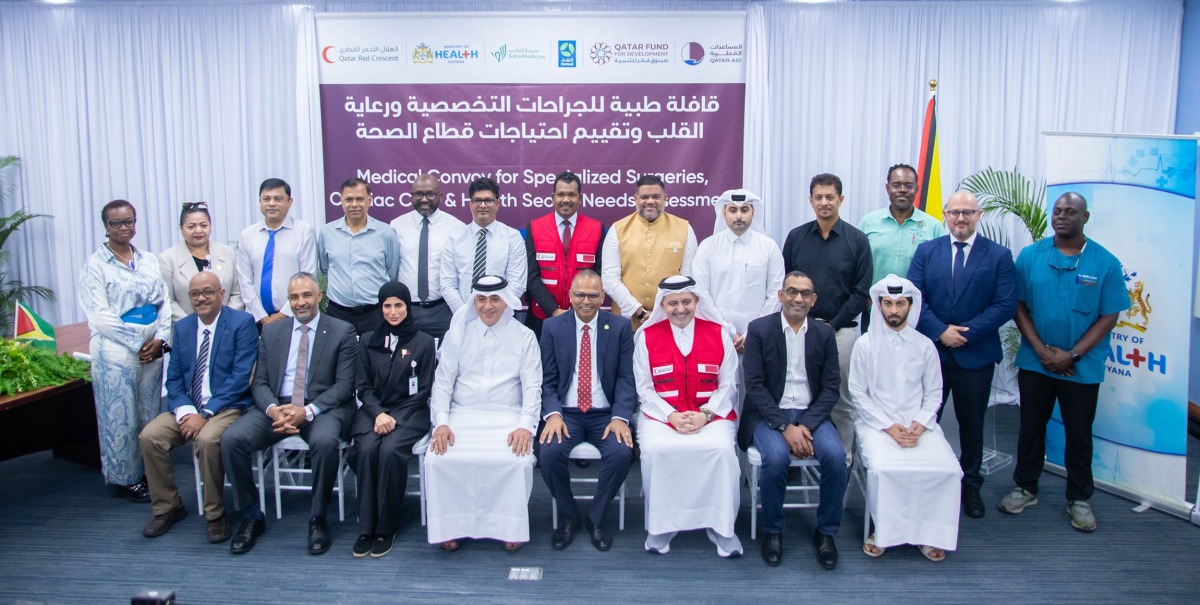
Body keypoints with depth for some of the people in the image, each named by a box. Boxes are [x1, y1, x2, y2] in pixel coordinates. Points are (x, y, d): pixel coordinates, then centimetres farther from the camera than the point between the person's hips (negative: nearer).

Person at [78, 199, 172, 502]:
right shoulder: (95, 264, -4)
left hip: (152, 349, 5)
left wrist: (160, 339, -6)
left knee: (150, 414, 10)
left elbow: (164, 302, 9)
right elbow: (99, 315, -10)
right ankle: (125, 478, 15)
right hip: (116, 350, -4)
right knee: (121, 417, 2)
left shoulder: (149, 261, 11)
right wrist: (137, 343, -13)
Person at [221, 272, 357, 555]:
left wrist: (308, 411, -19)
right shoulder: (271, 331, 14)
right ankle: (252, 516, -2)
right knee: (231, 439, -21)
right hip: (277, 405, 4)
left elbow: (344, 384, -4)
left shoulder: (342, 331, 4)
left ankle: (317, 519, -14)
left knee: (325, 441, -36)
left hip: (323, 407, -3)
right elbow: (259, 383, 9)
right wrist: (272, 409, -14)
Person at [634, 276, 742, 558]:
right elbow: (644, 388, 3)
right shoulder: (646, 336, 6)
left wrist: (705, 414, -12)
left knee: (722, 449, -30)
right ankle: (660, 525, -12)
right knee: (654, 450, -31)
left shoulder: (718, 334, 7)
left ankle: (721, 526, -12)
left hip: (711, 415, 0)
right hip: (662, 414, 0)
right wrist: (672, 416, -12)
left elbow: (728, 384, 4)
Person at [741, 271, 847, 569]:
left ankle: (826, 532, -1)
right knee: (776, 457, -31)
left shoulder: (824, 333, 6)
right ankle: (772, 531, -6)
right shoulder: (759, 329, -2)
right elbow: (755, 385, -8)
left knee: (836, 456, -24)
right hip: (770, 414, -2)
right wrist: (785, 427, -18)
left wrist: (806, 426, -13)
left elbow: (831, 387, 2)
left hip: (811, 414, 3)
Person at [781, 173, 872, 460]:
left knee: (841, 401, 5)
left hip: (840, 330, -2)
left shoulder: (857, 240, 0)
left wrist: (832, 325, -7)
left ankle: (844, 459, 17)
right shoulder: (796, 237, 6)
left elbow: (861, 292, -1)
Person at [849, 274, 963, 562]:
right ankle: (882, 530, -8)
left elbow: (934, 393, 9)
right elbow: (858, 393, -1)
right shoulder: (865, 344, 1)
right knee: (883, 468, -31)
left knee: (947, 469, -23)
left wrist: (919, 426, -9)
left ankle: (929, 533, -3)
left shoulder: (924, 346, 8)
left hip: (919, 424, 2)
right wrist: (889, 427, -11)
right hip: (876, 423, -2)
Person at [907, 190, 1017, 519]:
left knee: (972, 423, 12)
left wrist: (965, 333, -16)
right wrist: (941, 332, -15)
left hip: (976, 354, -1)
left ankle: (971, 485, 26)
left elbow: (1005, 305, -8)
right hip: (932, 352, 1)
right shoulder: (926, 251, 4)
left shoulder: (999, 255, 0)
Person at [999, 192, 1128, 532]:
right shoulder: (1030, 256, -2)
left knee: (1079, 435, 9)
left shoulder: (1105, 263, -6)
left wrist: (1071, 355, -13)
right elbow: (1019, 306, -1)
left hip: (1083, 367, -1)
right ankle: (1025, 488, 28)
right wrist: (1042, 350, -10)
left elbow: (1109, 317, -6)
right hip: (1034, 362, 2)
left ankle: (1079, 499, 23)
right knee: (1031, 428, 13)